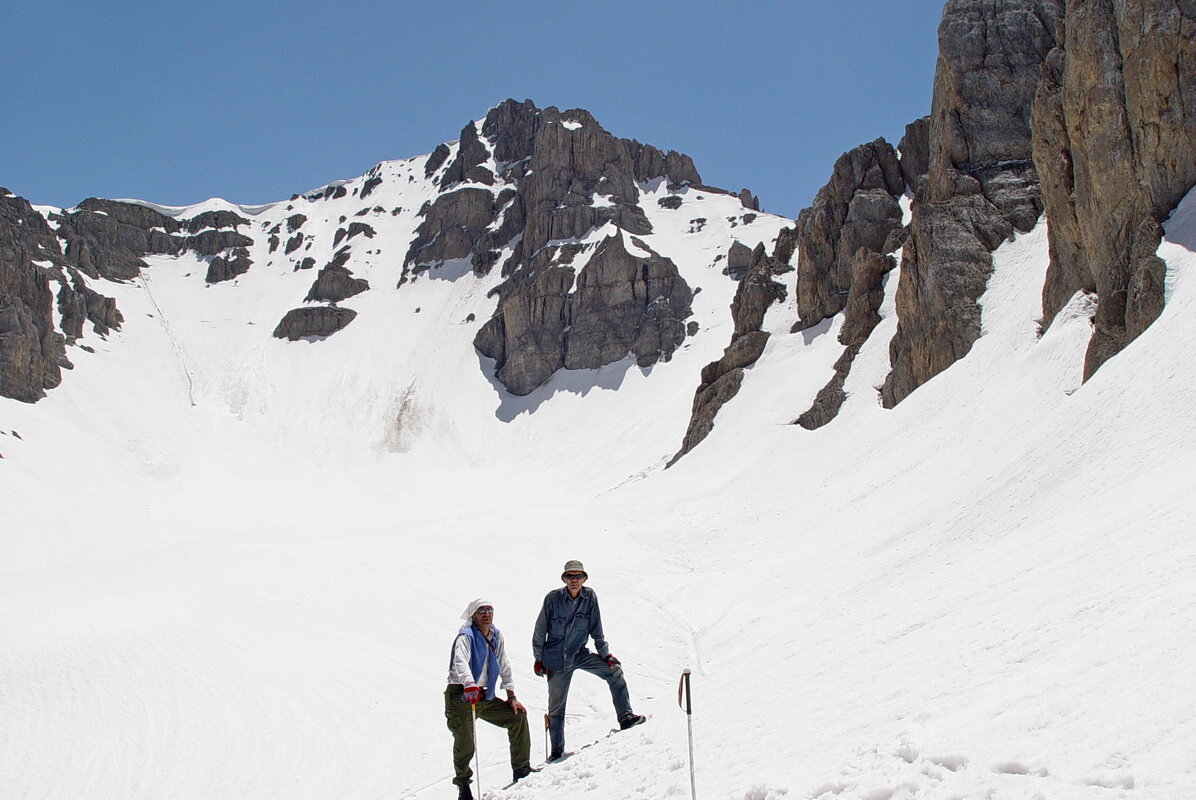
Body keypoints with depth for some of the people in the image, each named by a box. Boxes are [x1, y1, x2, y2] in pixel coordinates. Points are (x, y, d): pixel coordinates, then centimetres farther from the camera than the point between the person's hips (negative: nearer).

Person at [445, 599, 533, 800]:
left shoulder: (496, 636, 8)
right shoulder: (466, 636, -13)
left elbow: (504, 667, 15)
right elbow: (460, 662, -32)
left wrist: (511, 697, 9)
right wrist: (469, 684, -50)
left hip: (484, 697, 7)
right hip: (460, 695, -7)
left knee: (518, 716, 2)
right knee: (465, 745, -16)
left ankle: (521, 771, 13)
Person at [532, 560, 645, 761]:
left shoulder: (590, 597, -7)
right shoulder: (553, 598, -14)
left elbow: (596, 630, 2)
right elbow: (540, 630, -5)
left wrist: (605, 654, -1)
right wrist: (538, 659, -3)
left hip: (580, 654, 3)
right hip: (556, 659, -3)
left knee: (614, 669, -12)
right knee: (556, 706, 5)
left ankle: (625, 717, -7)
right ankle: (557, 750, 17)